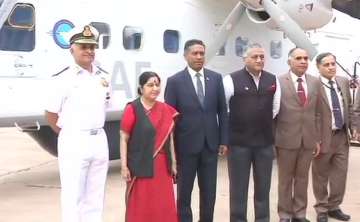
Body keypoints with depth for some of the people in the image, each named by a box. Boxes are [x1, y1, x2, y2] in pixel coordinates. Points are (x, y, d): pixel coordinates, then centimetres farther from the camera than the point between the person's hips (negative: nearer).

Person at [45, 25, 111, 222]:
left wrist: (95, 131, 12)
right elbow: (51, 114, -3)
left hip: (99, 140, 6)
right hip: (74, 142, -6)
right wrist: (69, 136, 3)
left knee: (95, 198, 13)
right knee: (72, 197, 0)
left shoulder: (103, 77, 9)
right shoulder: (64, 78, -8)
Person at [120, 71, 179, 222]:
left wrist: (173, 163, 12)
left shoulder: (166, 110, 7)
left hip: (162, 165, 5)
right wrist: (124, 166, -10)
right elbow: (123, 139, -8)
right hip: (140, 165, -5)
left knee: (164, 205, 9)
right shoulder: (132, 109, -9)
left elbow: (170, 137, 12)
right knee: (141, 205, 5)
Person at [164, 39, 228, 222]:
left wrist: (224, 140, 3)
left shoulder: (216, 78, 5)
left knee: (209, 191, 10)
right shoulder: (175, 81, -4)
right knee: (184, 190, 9)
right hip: (186, 144, -3)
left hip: (210, 143, 3)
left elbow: (222, 111, 7)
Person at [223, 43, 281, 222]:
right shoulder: (232, 80, -9)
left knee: (263, 186, 14)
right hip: (239, 141, -4)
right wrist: (236, 124, 4)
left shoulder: (273, 80, 5)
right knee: (238, 187, 7)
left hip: (265, 141, 4)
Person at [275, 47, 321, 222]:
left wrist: (317, 138, 8)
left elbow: (317, 113, 10)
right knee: (285, 179, 9)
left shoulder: (315, 82, 7)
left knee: (302, 179, 13)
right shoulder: (279, 82, -6)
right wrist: (272, 138, -5)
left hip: (308, 139, 4)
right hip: (286, 139, -3)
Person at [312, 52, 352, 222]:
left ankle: (334, 207, 27)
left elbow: (349, 107, 15)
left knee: (340, 174, 11)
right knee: (321, 176, 9)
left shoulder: (344, 82, 6)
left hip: (342, 135, 6)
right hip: (324, 137, -5)